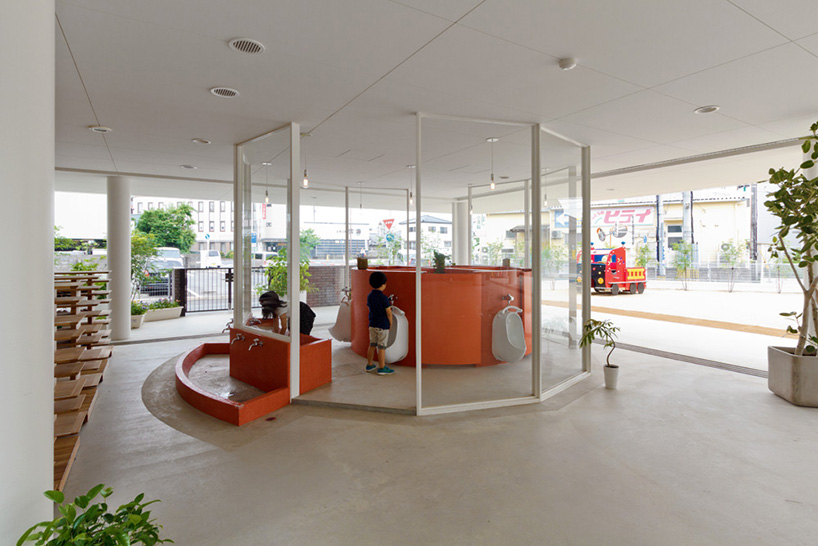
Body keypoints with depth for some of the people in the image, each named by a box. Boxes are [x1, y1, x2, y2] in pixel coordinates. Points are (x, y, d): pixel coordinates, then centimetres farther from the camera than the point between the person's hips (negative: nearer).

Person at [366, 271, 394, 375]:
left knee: (372, 345, 16)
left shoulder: (369, 296, 3)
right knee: (381, 347, 1)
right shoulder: (383, 298, -17)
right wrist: (390, 323, 0)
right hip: (383, 325, -6)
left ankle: (369, 365, 25)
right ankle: (382, 368, 7)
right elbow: (389, 312, -15)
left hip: (372, 324, 7)